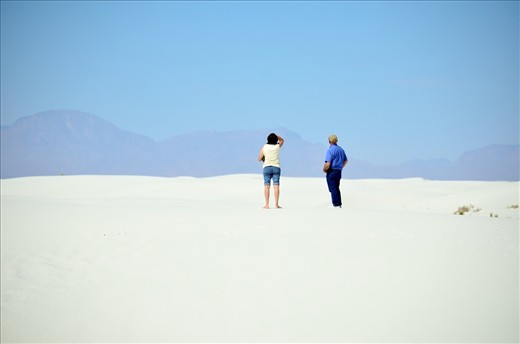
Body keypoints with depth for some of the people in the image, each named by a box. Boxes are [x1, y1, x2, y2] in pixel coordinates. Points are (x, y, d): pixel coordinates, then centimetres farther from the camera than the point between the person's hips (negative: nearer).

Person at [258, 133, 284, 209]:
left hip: (267, 167, 0)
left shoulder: (264, 147, -3)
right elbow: (282, 140, 22)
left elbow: (259, 159, 1)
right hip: (276, 167, 1)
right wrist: (275, 135, 9)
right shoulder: (278, 146, 0)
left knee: (267, 186, -1)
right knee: (276, 186, -2)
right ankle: (276, 204, -7)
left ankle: (267, 204, -4)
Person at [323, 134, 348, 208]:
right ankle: (339, 204, 22)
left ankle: (336, 205, -3)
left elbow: (328, 164, -22)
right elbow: (346, 160, 20)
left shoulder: (330, 150, -16)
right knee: (337, 188, 18)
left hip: (331, 172, -7)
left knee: (333, 189, -2)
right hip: (339, 172, 7)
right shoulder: (341, 149, 8)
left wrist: (324, 169, -5)